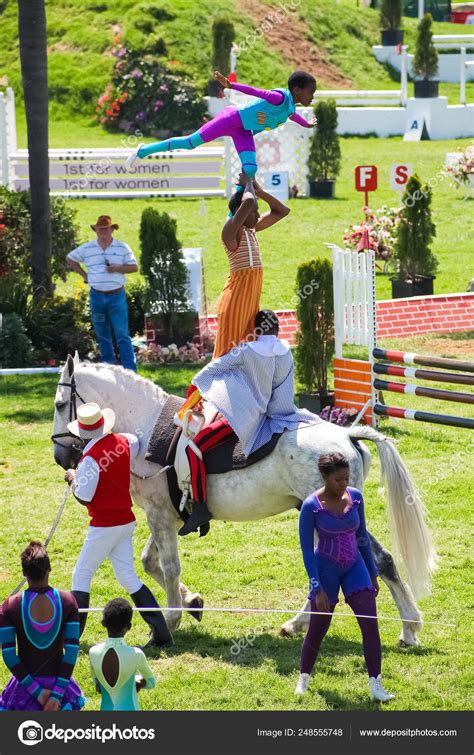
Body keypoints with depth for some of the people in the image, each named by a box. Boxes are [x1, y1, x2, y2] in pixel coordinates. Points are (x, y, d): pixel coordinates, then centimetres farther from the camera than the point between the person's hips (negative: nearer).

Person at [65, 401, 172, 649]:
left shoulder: (91, 457, -20)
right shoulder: (124, 442, 1)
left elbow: (84, 497, -18)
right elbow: (137, 444, 27)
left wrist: (72, 479, 0)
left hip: (104, 525, -7)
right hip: (126, 520, 7)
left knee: (81, 575, 4)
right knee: (128, 578, 11)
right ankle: (161, 631, 4)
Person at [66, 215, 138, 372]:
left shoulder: (122, 247, 0)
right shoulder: (87, 248, 4)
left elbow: (134, 267, 3)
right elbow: (70, 258, 17)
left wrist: (118, 268, -15)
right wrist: (83, 274, 8)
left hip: (117, 296, -2)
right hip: (97, 297, 3)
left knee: (122, 335, -9)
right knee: (103, 336, 12)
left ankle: (130, 370, -10)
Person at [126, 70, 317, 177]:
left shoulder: (290, 108, 10)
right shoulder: (280, 97, -21)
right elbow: (256, 92, -31)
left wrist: (306, 124, 52)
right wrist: (230, 85, -42)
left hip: (243, 132, 9)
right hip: (232, 118, -9)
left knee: (250, 170, -7)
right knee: (192, 142, -5)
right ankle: (144, 151, 8)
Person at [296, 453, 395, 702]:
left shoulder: (355, 497, -2)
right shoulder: (311, 506, -15)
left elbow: (362, 537, 10)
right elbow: (307, 550, -12)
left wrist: (373, 574, 13)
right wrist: (317, 588, -16)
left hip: (354, 567, 3)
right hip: (326, 570, -3)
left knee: (370, 624, -11)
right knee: (317, 629, 8)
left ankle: (375, 686, -9)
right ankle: (303, 679, 32)